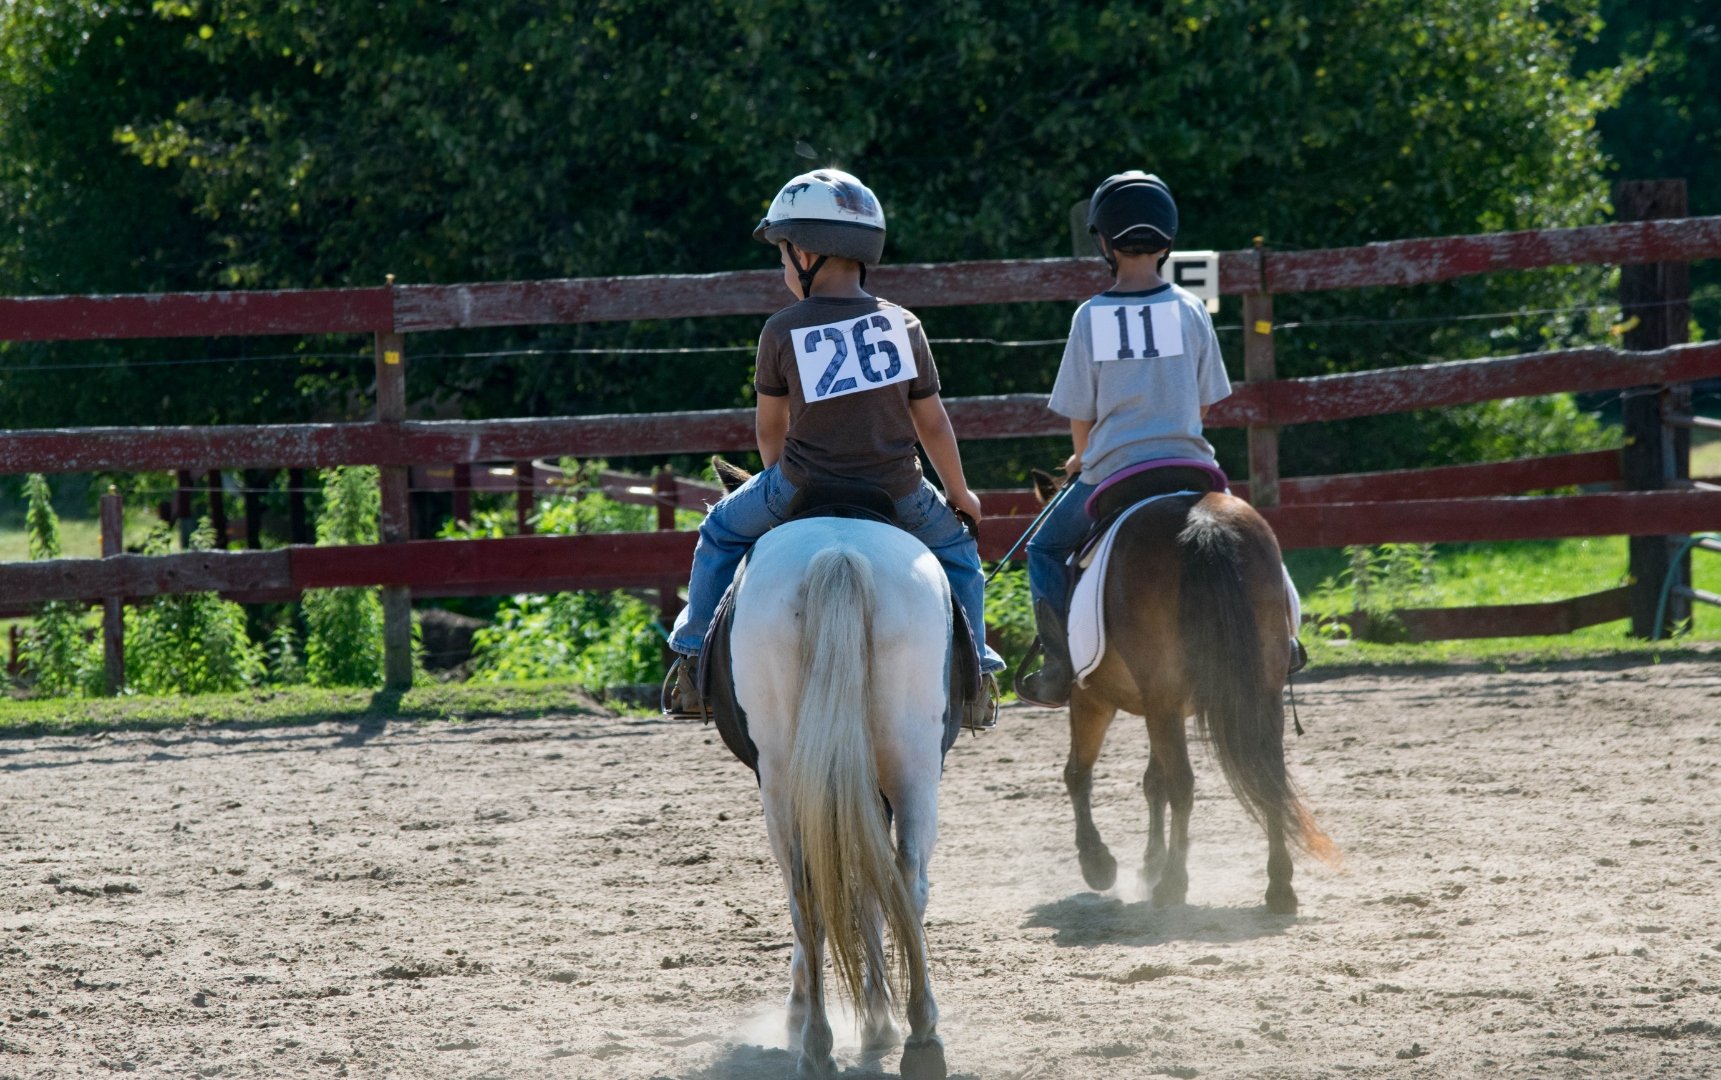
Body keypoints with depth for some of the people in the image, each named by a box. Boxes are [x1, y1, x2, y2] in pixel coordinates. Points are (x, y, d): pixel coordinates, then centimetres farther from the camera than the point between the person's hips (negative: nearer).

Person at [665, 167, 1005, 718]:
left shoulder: (782, 332, -10)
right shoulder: (903, 326, -4)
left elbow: (770, 424, 2)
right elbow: (931, 423, 4)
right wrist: (959, 495, 19)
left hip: (803, 486, -1)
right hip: (895, 490, 1)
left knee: (723, 531, 25)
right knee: (952, 543, 30)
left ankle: (694, 660, 21)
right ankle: (973, 665, 25)